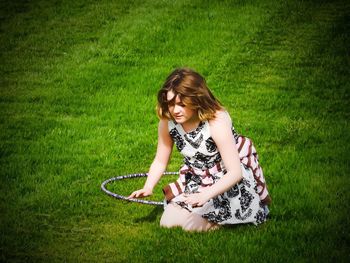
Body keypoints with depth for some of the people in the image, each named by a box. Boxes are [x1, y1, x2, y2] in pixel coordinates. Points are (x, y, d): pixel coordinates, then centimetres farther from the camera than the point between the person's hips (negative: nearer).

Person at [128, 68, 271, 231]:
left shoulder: (217, 122, -31)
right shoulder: (167, 122, -15)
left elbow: (235, 172, -30)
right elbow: (160, 161, -3)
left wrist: (206, 195, -44)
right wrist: (147, 188, -22)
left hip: (229, 180, -6)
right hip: (196, 180, 6)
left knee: (192, 224, -19)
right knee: (168, 223, -2)